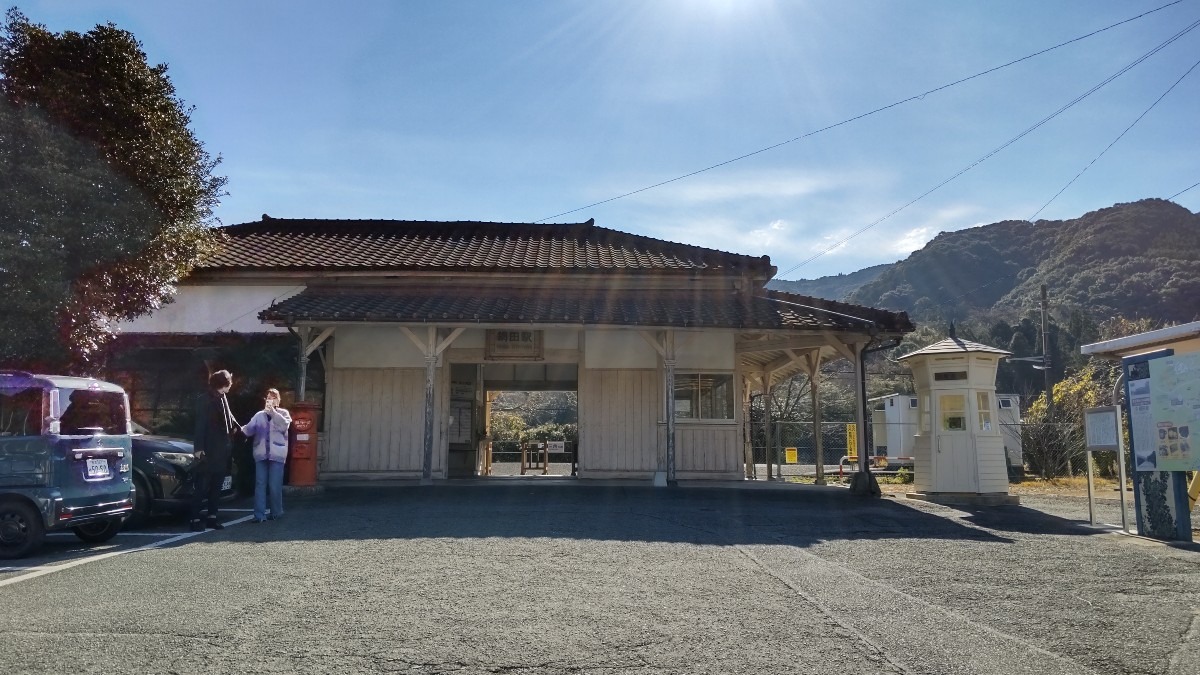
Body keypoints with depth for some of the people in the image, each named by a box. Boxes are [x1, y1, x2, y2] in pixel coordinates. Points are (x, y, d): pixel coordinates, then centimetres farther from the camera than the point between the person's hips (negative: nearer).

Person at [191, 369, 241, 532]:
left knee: (216, 486, 11)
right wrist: (199, 448, -18)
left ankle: (212, 517, 16)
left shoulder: (223, 399, 12)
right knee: (202, 486, -4)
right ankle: (195, 519, 0)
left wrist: (238, 428, 42)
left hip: (222, 451, 8)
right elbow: (200, 425, -14)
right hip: (209, 451, -8)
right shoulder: (205, 401, -10)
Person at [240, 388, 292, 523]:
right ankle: (259, 514, 0)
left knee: (275, 485, -3)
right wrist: (241, 429, -20)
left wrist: (273, 412, -16)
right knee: (260, 484, -1)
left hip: (276, 454, -2)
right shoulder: (259, 415, 13)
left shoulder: (283, 413, 7)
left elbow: (284, 426, -13)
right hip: (261, 454, 3)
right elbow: (250, 430, 1)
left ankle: (276, 512, 11)